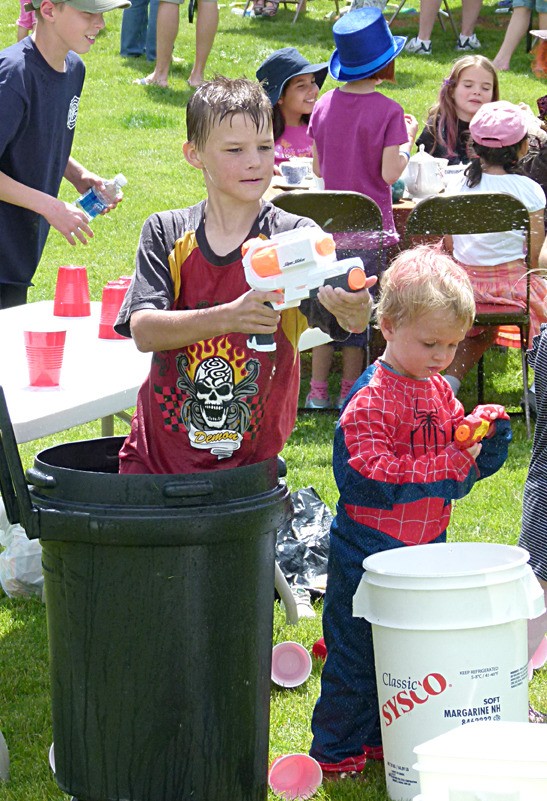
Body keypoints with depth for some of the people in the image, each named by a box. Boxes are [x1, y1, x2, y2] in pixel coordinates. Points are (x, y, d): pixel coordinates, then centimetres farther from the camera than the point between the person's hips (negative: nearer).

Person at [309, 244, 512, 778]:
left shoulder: (440, 393, 7)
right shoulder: (370, 399, -19)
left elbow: (465, 463, 12)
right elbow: (366, 476, -27)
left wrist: (487, 434, -10)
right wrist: (443, 468, -28)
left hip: (424, 550, 8)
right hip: (368, 551, -8)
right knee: (355, 654, 2)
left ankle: (381, 740, 32)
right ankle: (336, 751, 16)